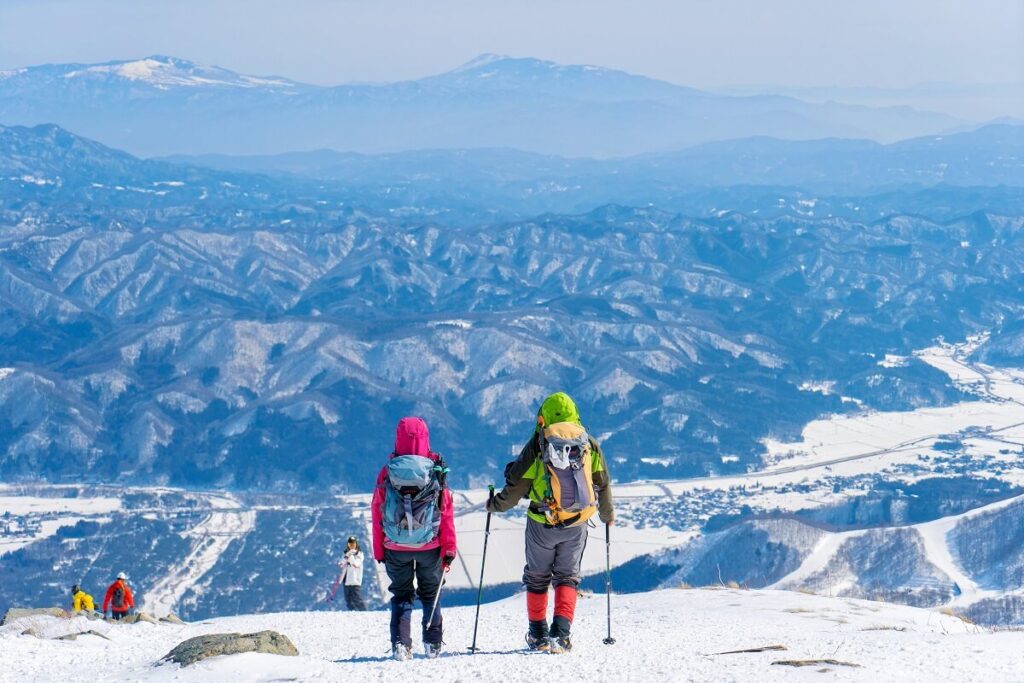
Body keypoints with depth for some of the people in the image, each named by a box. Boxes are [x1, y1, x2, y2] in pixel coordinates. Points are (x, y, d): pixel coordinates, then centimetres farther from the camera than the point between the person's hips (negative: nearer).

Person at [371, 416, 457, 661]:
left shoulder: (387, 472, -7)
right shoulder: (435, 472, -8)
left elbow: (377, 514, -2)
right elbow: (447, 514, -5)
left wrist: (379, 551, 7)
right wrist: (449, 549, 3)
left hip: (396, 548, 0)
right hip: (429, 547, 0)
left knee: (401, 595, 12)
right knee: (431, 593, 16)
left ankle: (401, 644, -1)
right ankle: (433, 644, 10)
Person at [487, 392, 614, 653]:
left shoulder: (537, 445, -6)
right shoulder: (590, 444, 4)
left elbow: (517, 484, -4)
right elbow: (603, 484, 12)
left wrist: (496, 505, 13)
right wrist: (608, 514, 28)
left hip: (542, 523, -2)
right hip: (577, 523, 2)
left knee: (537, 577, 15)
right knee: (567, 576, 12)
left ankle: (538, 636, 20)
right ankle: (562, 631, -6)